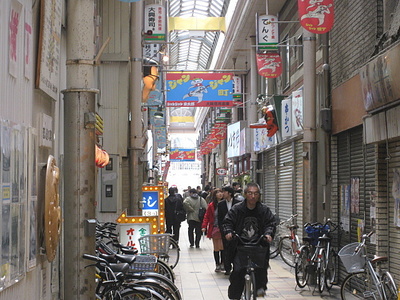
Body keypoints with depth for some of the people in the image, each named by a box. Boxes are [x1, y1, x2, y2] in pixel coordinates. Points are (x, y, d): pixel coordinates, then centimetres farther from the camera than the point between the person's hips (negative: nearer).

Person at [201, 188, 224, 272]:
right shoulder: (211, 205, 2)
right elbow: (207, 217, 5)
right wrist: (204, 226, -7)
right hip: (214, 229, 1)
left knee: (223, 247, -5)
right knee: (216, 248, 5)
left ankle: (222, 264, 10)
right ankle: (217, 265, 13)